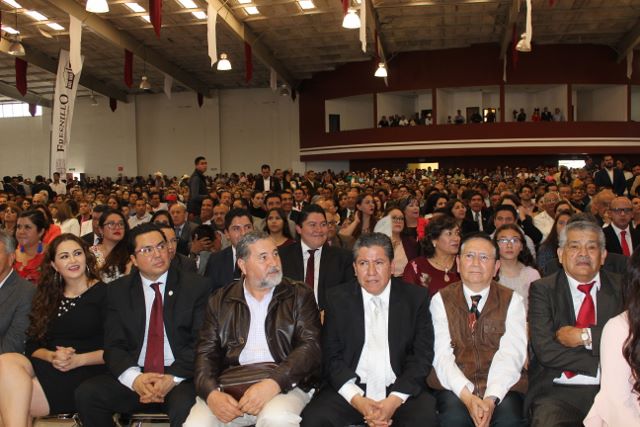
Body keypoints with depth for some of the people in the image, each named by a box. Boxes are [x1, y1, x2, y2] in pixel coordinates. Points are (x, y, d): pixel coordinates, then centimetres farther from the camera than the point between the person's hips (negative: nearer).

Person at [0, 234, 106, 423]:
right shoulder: (48, 297, 21)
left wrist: (78, 359, -15)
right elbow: (33, 345, 13)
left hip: (85, 373, -5)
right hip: (46, 368, 5)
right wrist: (52, 356, -9)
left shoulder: (104, 293, 3)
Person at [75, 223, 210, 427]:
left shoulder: (195, 286, 1)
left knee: (185, 408, -33)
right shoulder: (118, 291, 8)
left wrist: (172, 378, -17)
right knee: (85, 394, -19)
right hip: (134, 377, 4)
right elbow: (113, 346, 3)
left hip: (181, 377, -3)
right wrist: (134, 378, -16)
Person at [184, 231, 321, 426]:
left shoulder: (300, 295, 6)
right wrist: (211, 393, -14)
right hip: (229, 386, 2)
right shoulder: (221, 301, 12)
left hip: (284, 384, -2)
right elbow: (206, 353, 7)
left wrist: (273, 384, -21)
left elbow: (310, 346, -5)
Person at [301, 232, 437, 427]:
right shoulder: (337, 298, 4)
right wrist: (357, 400, -12)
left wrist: (395, 400, -13)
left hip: (402, 389, 0)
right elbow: (331, 356, 2)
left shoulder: (416, 297, 2)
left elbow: (423, 355, 0)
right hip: (350, 388, 0)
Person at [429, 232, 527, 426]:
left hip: (501, 387, 0)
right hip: (455, 387, 0)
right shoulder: (441, 300, 7)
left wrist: (492, 398, -22)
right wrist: (467, 396, -20)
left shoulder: (512, 301, 7)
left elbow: (511, 353, -7)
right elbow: (442, 354, -4)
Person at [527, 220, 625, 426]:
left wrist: (585, 336, -10)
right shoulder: (542, 289, 4)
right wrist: (605, 363, -10)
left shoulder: (621, 288, 10)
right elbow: (545, 350, -7)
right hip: (558, 391, -2)